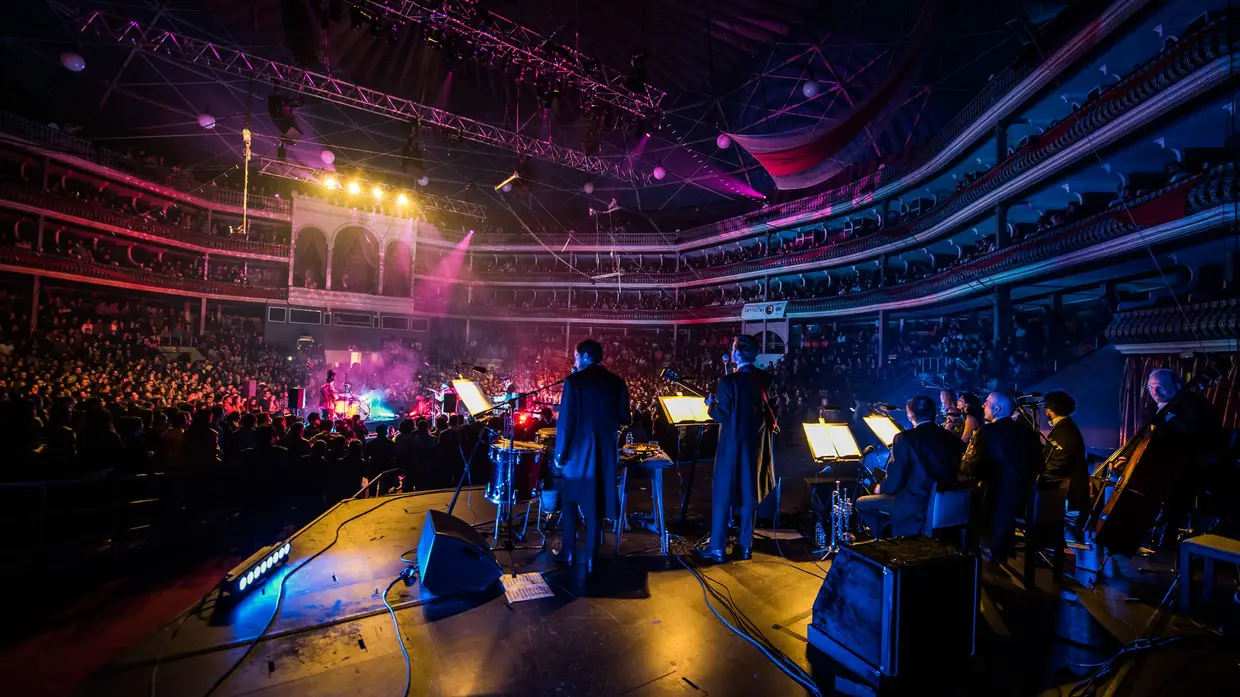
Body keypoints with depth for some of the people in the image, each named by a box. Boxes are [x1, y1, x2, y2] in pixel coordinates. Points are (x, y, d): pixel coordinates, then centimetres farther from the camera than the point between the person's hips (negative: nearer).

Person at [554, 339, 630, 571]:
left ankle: (568, 553, 23)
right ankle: (589, 557, 19)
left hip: (579, 450, -3)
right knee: (595, 502, 13)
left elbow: (565, 421, -14)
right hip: (606, 451, 3)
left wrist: (559, 453, -5)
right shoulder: (617, 382, 0)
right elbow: (623, 418, 4)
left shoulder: (574, 380, -12)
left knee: (570, 501, 16)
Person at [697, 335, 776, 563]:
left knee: (722, 494, 5)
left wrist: (710, 404, 3)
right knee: (750, 493, 14)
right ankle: (746, 546, 23)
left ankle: (717, 548, 11)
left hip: (733, 444, -5)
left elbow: (721, 415, -16)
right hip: (756, 443, 6)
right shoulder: (765, 379, 0)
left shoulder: (729, 381, -19)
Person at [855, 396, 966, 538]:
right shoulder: (953, 438, 2)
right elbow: (954, 472, 15)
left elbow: (893, 483, -15)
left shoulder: (904, 438, -16)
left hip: (915, 506, -7)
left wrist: (881, 488, 9)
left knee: (861, 503, 12)